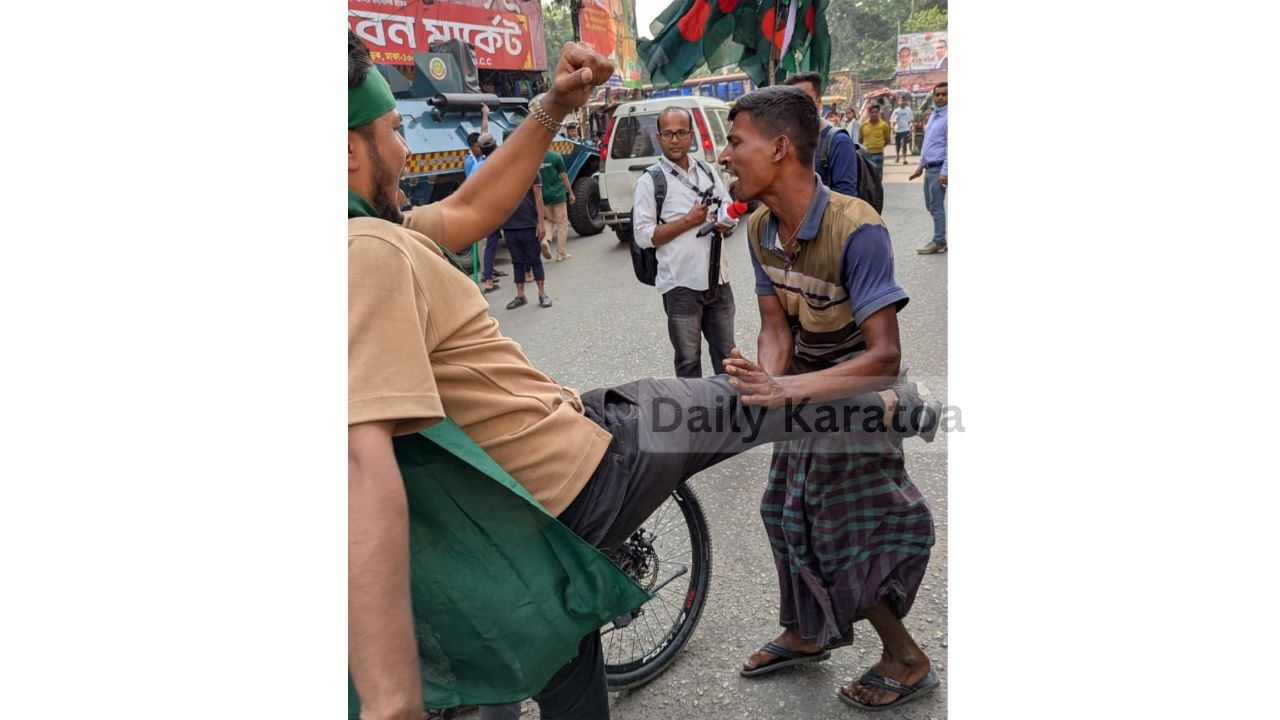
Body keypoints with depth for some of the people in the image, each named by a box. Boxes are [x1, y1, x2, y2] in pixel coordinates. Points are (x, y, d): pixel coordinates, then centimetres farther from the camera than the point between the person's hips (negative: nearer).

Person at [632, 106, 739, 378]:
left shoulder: (708, 172, 9)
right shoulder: (650, 181, -7)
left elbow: (730, 213, 16)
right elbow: (643, 236, -12)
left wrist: (724, 223, -8)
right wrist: (689, 220, -16)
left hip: (718, 280, 5)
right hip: (681, 284, -5)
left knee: (726, 354, 17)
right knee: (688, 360, 7)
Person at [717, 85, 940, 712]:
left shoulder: (855, 230, -32)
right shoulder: (760, 229, -8)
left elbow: (884, 356, -33)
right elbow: (775, 328, -8)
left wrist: (786, 390, -44)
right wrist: (767, 382, -30)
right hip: (805, 392, 7)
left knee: (846, 538, 3)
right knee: (790, 514, 18)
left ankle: (907, 661, 27)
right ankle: (804, 635, 42)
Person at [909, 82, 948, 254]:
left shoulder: (947, 117, -13)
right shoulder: (933, 115, 14)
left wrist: (944, 172, -21)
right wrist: (921, 165, 20)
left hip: (939, 168, -8)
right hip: (929, 168, 8)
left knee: (936, 206, -2)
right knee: (930, 205, 13)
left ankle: (939, 241, 7)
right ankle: (941, 236, 23)